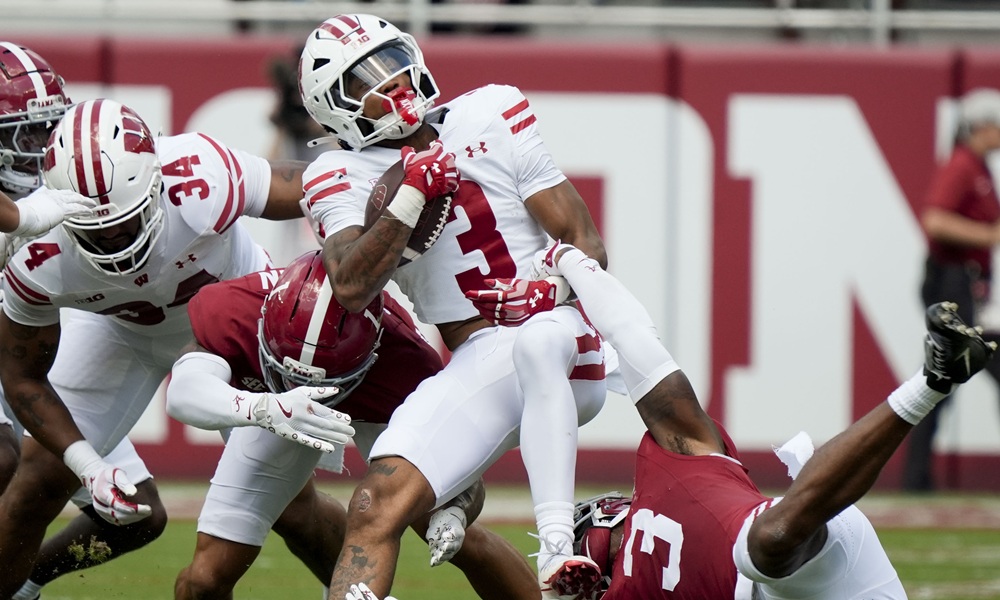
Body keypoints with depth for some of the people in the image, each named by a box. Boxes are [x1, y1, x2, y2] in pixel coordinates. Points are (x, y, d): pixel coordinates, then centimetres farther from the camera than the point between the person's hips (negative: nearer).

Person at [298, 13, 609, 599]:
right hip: (479, 368, 2)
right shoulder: (343, 178, 5)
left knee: (537, 341, -38)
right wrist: (410, 195, -19)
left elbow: (584, 242, 1)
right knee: (377, 506, -17)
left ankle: (558, 552, -45)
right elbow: (352, 288, -14)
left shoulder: (492, 117, 2)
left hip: (567, 342, -2)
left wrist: (552, 290, -20)